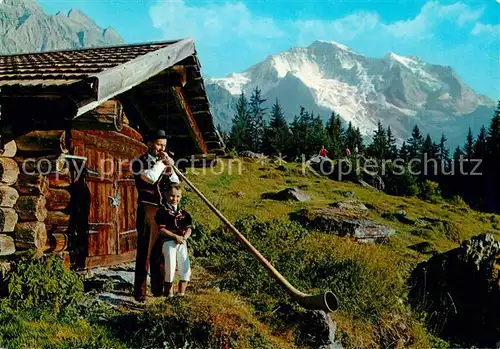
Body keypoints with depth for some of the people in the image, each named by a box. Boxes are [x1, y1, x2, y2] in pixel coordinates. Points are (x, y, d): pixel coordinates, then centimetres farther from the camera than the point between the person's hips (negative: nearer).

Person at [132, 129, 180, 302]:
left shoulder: (163, 163, 16)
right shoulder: (140, 162, -1)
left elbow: (176, 185, 11)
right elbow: (150, 177, -19)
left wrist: (169, 167, -3)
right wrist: (161, 163, -8)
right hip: (147, 210, -6)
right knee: (145, 251, -6)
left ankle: (158, 288, 20)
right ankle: (140, 292, 0)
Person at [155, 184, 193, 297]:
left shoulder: (184, 213, 17)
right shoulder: (162, 212, 2)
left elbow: (189, 229, 12)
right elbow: (161, 229, -6)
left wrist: (184, 237, -9)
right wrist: (175, 236, -15)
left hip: (182, 242, 5)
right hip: (168, 242, -5)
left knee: (186, 270, 1)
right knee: (170, 270, -5)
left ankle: (181, 294, 13)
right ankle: (169, 295, 7)